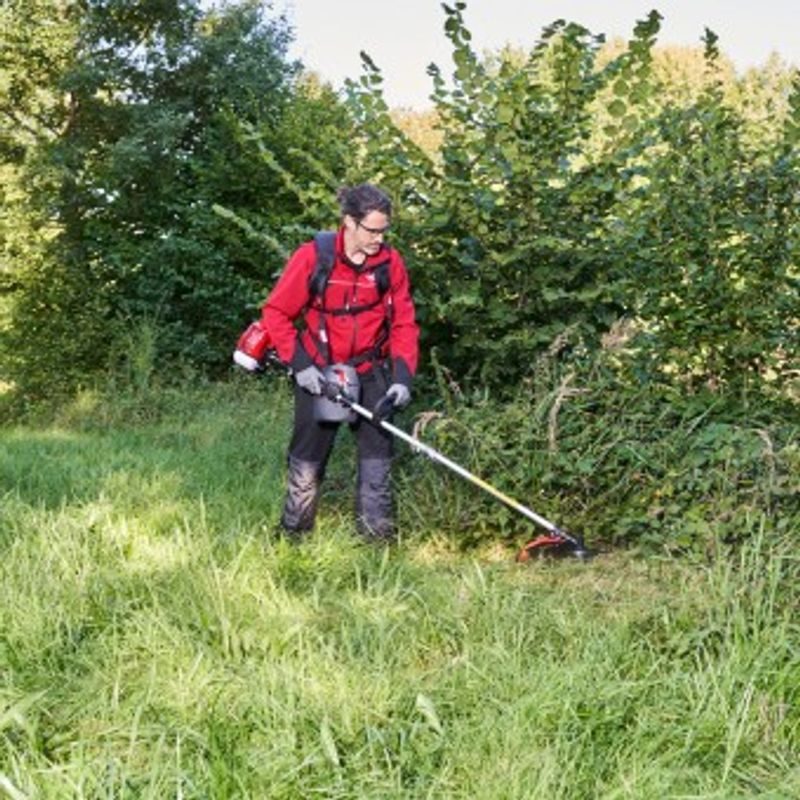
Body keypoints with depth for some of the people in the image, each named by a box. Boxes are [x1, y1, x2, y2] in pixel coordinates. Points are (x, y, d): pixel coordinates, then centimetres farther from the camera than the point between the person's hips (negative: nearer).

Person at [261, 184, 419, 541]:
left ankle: (377, 533, 14)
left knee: (378, 451, 3)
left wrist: (402, 376, -11)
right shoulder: (312, 257, -15)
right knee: (308, 456, 7)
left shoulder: (390, 263, -7)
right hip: (318, 374, -2)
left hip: (369, 374, 2)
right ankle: (293, 534, 21)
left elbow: (404, 324, -1)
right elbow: (276, 313, -9)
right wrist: (299, 364, -15)